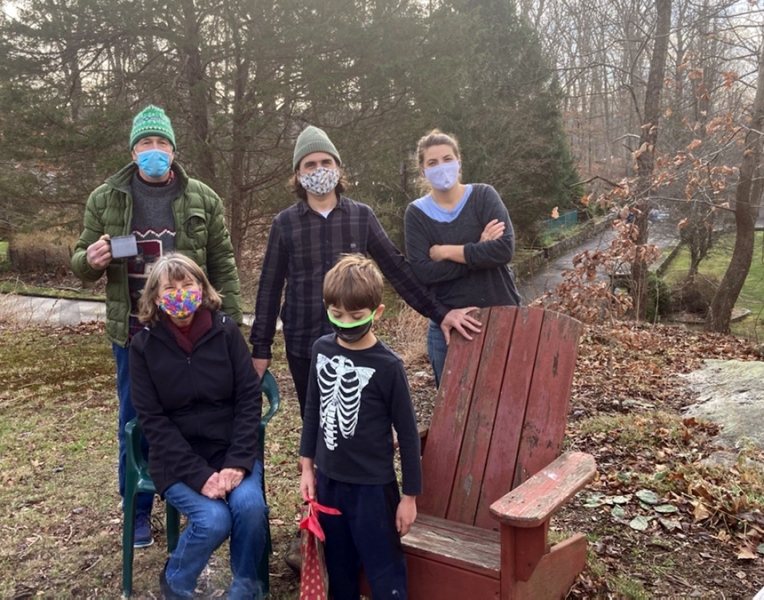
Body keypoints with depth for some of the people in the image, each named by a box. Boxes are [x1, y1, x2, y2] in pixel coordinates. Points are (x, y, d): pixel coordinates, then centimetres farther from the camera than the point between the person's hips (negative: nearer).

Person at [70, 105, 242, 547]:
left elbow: (223, 266, 1)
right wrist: (90, 260, -16)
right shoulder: (105, 200, 3)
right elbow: (82, 263, 10)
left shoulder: (203, 200, 1)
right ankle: (138, 512, 29)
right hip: (133, 333, 1)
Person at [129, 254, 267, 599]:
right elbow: (152, 420, -9)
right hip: (177, 459, -1)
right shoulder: (144, 344, -6)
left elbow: (250, 397, -4)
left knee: (250, 505, -25)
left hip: (231, 450, 1)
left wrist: (238, 462, -16)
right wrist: (199, 475, -18)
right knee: (213, 519, -24)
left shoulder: (225, 330, -4)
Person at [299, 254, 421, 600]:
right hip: (329, 480, 5)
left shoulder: (387, 366, -17)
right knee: (338, 569, 20)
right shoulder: (321, 349, -3)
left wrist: (410, 495, -6)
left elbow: (407, 434, -10)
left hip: (372, 486, -5)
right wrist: (307, 466, 11)